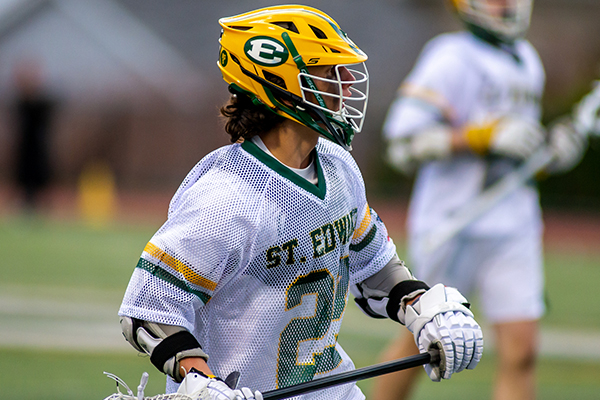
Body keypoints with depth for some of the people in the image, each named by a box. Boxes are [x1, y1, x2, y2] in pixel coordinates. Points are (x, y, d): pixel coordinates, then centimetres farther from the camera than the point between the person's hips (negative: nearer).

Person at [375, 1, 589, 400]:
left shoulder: (527, 61, 14)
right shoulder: (450, 60, -12)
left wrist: (554, 149, 5)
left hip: (514, 230, 6)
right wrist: (487, 136, -24)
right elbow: (403, 145, -19)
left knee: (521, 353, -3)